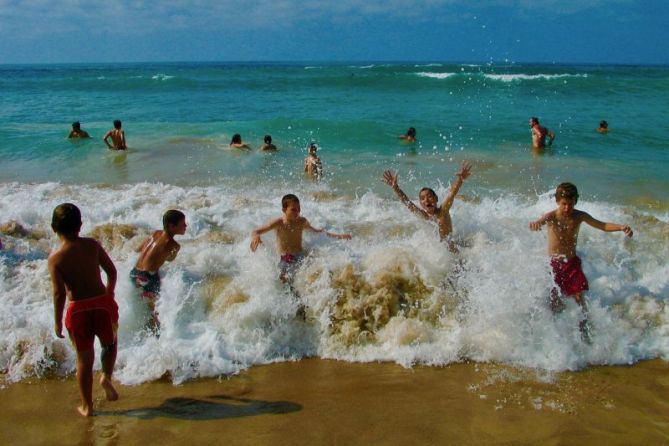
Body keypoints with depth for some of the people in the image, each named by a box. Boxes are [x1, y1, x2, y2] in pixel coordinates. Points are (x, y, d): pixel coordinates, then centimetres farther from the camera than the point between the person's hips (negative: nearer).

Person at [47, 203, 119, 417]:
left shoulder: (55, 257, -10)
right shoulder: (92, 245, -5)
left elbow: (59, 293, -14)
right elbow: (112, 271, 0)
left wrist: (58, 321, -3)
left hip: (78, 309, -1)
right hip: (103, 303, 1)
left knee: (84, 359, 14)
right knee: (109, 344, 27)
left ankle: (87, 406, 24)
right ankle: (106, 376, 2)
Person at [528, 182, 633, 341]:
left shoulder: (579, 216, -4)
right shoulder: (552, 216, -14)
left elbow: (602, 225, -3)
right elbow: (542, 220, -37)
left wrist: (621, 227, -20)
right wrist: (536, 223, -63)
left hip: (572, 262, 2)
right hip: (554, 263, -2)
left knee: (578, 295, -10)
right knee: (555, 301, 3)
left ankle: (584, 330, 0)